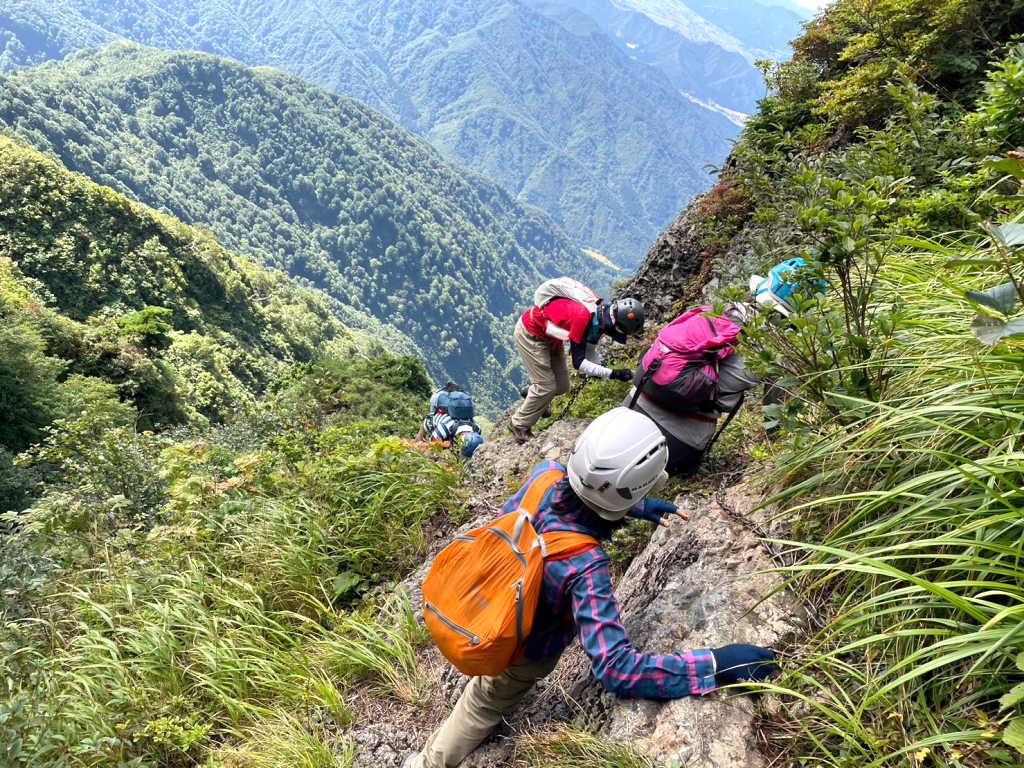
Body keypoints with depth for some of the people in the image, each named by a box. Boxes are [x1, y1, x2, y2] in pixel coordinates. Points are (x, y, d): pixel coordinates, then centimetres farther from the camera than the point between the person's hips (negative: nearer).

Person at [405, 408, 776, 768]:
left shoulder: (545, 475, -27)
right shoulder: (584, 566, -45)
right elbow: (616, 669, -44)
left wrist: (636, 508, -2)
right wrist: (716, 663, -43)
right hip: (521, 653, -4)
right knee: (484, 706, 23)